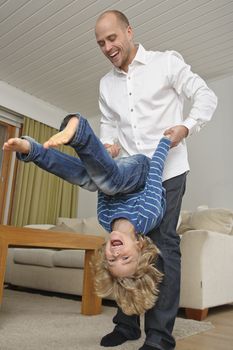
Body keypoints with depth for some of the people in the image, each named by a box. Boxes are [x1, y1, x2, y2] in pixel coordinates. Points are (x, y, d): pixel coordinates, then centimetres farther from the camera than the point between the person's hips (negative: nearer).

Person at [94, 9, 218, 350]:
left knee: (163, 244, -9)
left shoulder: (166, 62, 2)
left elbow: (206, 96, 3)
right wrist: (108, 144, 0)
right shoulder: (106, 83, 16)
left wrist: (186, 127, -15)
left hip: (167, 171, -5)